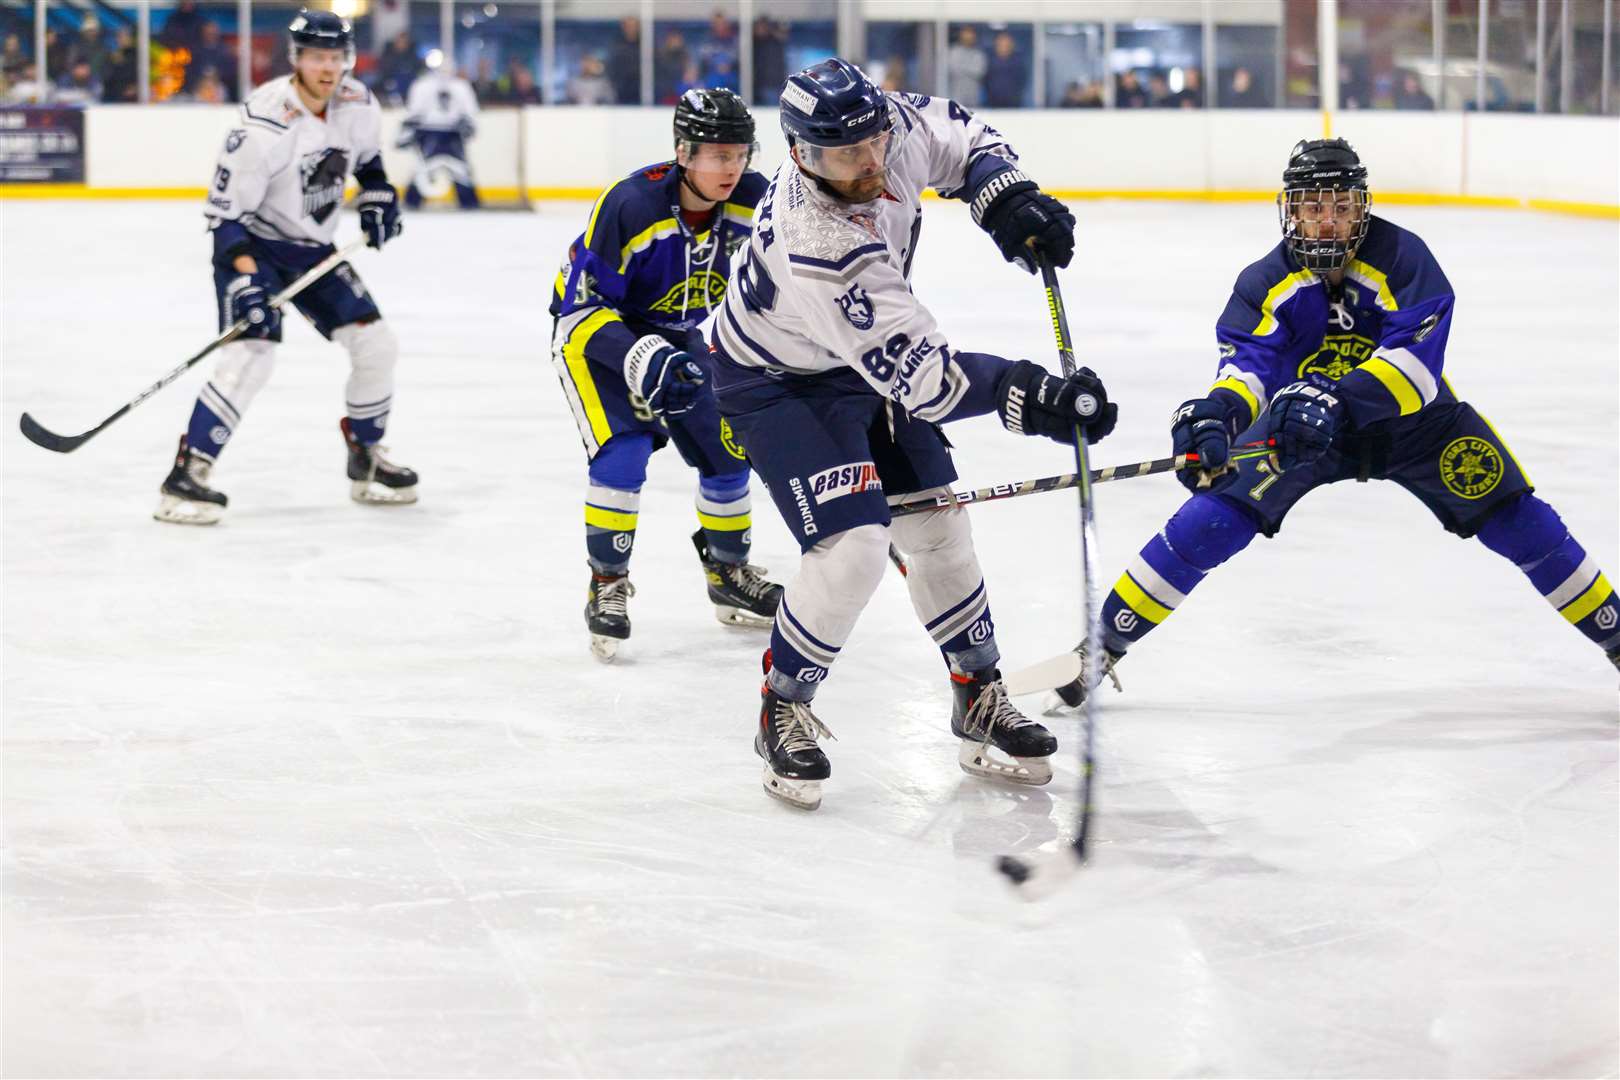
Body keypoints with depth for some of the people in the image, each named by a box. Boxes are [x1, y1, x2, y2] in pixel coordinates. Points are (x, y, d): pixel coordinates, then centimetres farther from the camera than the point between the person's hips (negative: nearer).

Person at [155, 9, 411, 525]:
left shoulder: (359, 106, -7)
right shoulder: (264, 125, -27)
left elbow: (367, 155, 18)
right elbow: (224, 210, -23)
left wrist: (377, 194, 2)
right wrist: (244, 274, -33)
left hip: (314, 249, 7)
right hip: (253, 247, -7)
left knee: (375, 344, 3)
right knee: (251, 353, -24)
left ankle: (365, 459, 23)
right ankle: (187, 473, -20)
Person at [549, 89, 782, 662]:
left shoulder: (752, 201, -18)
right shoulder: (630, 206, -33)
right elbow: (582, 306, -28)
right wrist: (637, 357, -39)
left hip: (676, 335, 6)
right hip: (592, 330, -6)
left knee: (725, 447, 5)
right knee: (623, 453, -22)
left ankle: (729, 574, 27)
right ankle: (607, 586, -5)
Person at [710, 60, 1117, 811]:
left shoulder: (893, 129, -22)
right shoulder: (815, 248, -41)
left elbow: (960, 138, 3)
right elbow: (921, 373, -38)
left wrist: (1007, 199, -15)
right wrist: (1028, 397, -44)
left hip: (869, 360, 8)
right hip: (778, 381, -8)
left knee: (936, 524, 10)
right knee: (853, 548, -19)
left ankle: (979, 700, 25)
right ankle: (783, 711, 3)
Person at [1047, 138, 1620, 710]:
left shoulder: (1403, 259, -25)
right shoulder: (1266, 283, -18)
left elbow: (1415, 360, -36)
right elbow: (1248, 362, -30)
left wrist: (1336, 398, -53)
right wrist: (1216, 414, -55)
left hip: (1412, 420, -1)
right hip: (1304, 425, 1)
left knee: (1520, 525, -8)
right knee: (1211, 522, -15)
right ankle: (1103, 644, -4)